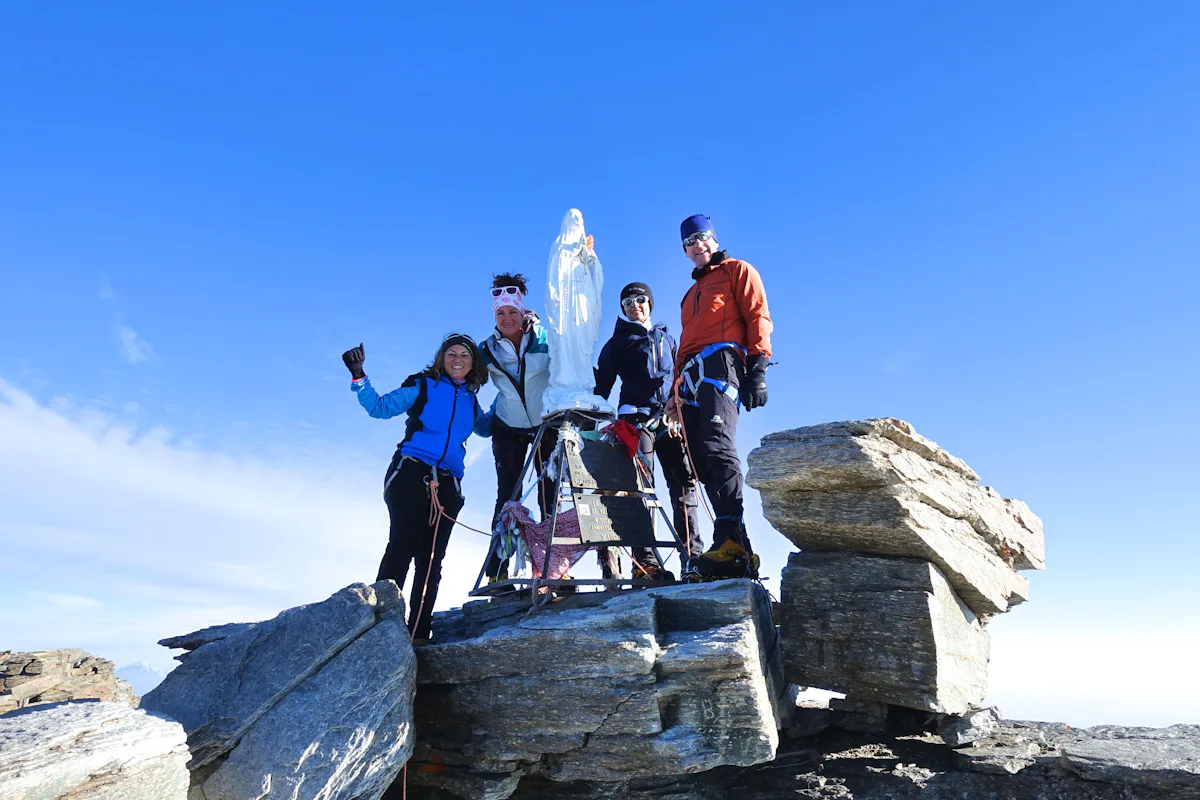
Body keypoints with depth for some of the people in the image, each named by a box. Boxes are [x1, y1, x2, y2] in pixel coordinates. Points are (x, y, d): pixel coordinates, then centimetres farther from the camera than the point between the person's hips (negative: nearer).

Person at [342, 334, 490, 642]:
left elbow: (485, 428, 36)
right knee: (403, 541, -20)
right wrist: (358, 377, -9)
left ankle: (418, 631, 4)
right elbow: (381, 408, 2)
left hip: (447, 484, 4)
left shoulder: (470, 399, 18)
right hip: (410, 472, -4)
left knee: (431, 558, 1)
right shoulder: (423, 386, 6)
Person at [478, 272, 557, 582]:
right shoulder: (487, 349, -5)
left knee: (550, 495, -2)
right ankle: (496, 571, -2)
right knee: (507, 496, -3)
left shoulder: (545, 339, -11)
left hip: (547, 425, -1)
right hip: (508, 429, 1)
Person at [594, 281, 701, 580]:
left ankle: (693, 555, 0)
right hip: (635, 417, -3)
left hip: (669, 418, 4)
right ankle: (644, 561, -12)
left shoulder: (666, 339, 22)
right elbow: (602, 385, 7)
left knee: (684, 483, -3)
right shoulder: (617, 343, 12)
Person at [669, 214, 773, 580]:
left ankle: (731, 542, -35)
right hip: (692, 378, 8)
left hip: (721, 362, -8)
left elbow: (758, 317, 1)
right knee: (702, 460, -6)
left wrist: (757, 369, -13)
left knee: (717, 448, -27)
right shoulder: (691, 294, 37)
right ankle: (734, 548, -10)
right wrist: (678, 389, 19)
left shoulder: (737, 271, 15)